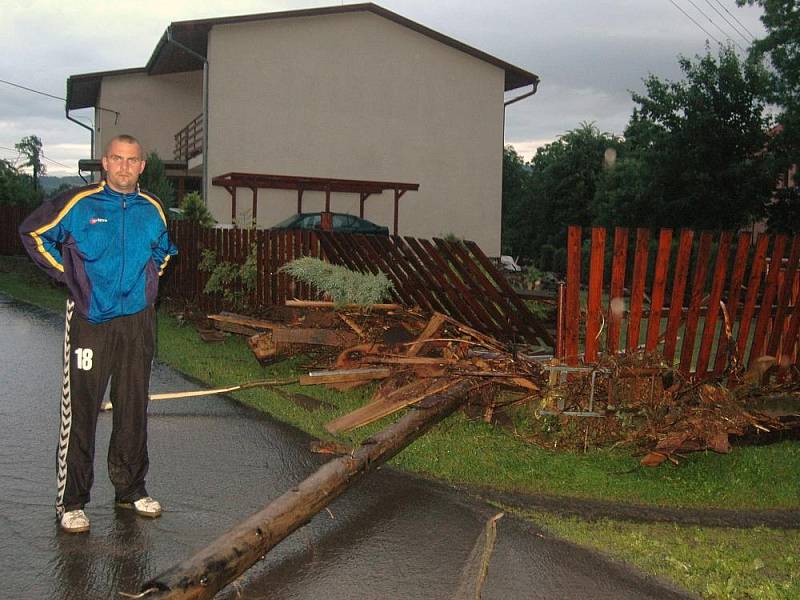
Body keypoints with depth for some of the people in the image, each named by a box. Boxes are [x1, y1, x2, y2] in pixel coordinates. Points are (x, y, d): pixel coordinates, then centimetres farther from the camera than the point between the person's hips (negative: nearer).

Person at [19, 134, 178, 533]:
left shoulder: (152, 209, 8)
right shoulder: (78, 203, -4)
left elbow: (164, 248, 28)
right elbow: (33, 233, 6)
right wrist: (65, 273, 1)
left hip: (138, 320, 4)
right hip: (89, 321, -4)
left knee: (133, 408, 10)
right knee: (80, 410, -3)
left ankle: (130, 488, 24)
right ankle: (70, 500, 7)